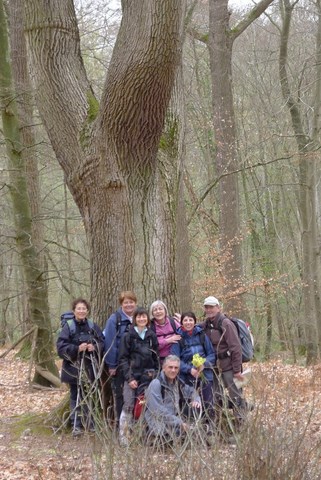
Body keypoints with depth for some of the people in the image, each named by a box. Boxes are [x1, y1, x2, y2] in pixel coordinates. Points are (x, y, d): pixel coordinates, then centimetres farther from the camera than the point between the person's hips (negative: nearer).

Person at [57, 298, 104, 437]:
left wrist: (94, 347, -13)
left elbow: (102, 342, 8)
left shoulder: (93, 326, 4)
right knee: (76, 397, 3)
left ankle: (90, 423, 22)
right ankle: (76, 425, 10)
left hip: (91, 367, 3)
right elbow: (61, 347, -11)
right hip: (74, 367, -3)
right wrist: (77, 348, -22)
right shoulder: (68, 326, -6)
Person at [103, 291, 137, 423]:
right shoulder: (114, 319, -9)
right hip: (119, 365, -4)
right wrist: (111, 365, -14)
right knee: (119, 394, 4)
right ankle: (119, 422, 12)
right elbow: (110, 343, -12)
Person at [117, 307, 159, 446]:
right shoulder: (128, 336, 1)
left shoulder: (152, 336, 10)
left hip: (148, 376, 3)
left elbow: (156, 358, 14)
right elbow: (123, 358, -2)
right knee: (128, 406, -9)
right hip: (132, 376, -3)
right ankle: (123, 436, -6)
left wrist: (155, 374, 6)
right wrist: (129, 378, -9)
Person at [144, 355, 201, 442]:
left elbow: (191, 391, 26)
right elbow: (158, 410, -20)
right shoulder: (156, 384, -13)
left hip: (176, 420, 8)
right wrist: (178, 423, -22)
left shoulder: (178, 383, 10)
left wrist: (196, 400, 1)